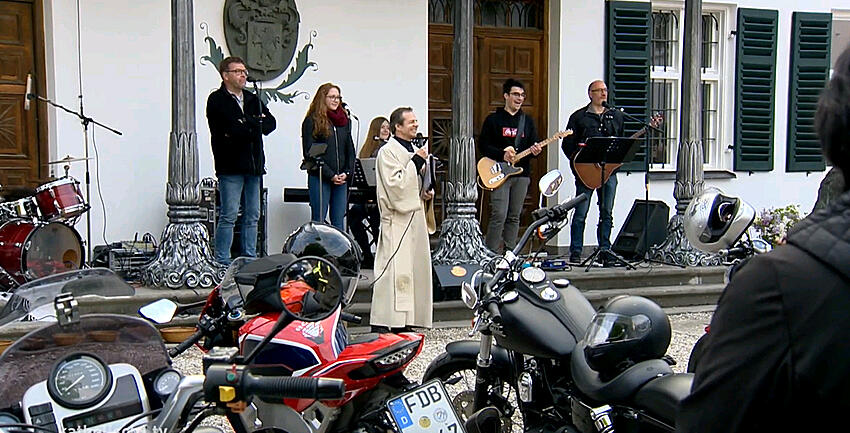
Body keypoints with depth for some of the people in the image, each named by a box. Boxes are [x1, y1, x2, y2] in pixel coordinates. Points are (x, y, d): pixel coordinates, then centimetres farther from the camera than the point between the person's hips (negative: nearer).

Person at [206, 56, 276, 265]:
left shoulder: (253, 99, 19)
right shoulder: (217, 100, -1)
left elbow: (270, 123, 5)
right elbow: (231, 128, -16)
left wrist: (245, 125, -8)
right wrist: (256, 124, -6)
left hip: (254, 166, 7)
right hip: (230, 167, -7)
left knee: (252, 216, 9)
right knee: (229, 216, -7)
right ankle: (222, 263, -1)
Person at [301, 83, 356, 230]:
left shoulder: (345, 121, 15)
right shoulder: (312, 121, -2)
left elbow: (350, 150, 16)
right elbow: (310, 153, -7)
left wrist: (347, 173, 1)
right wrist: (330, 175, -11)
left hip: (341, 179, 5)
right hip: (319, 179, -5)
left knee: (339, 222, 6)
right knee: (318, 221, -2)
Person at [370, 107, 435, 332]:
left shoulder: (414, 151, 19)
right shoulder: (388, 151, -8)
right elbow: (395, 183, -19)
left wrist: (427, 192, 9)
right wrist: (416, 161, -17)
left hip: (415, 215, 9)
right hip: (396, 219, -9)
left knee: (415, 267, 10)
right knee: (394, 269, -11)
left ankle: (406, 320, 18)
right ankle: (382, 323, -6)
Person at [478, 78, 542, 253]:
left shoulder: (527, 120, 15)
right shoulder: (493, 119, 2)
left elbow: (533, 144, 15)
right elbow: (483, 145, -3)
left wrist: (535, 150, -8)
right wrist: (502, 155, -15)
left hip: (522, 174, 5)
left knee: (514, 217, 8)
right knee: (499, 215, -12)